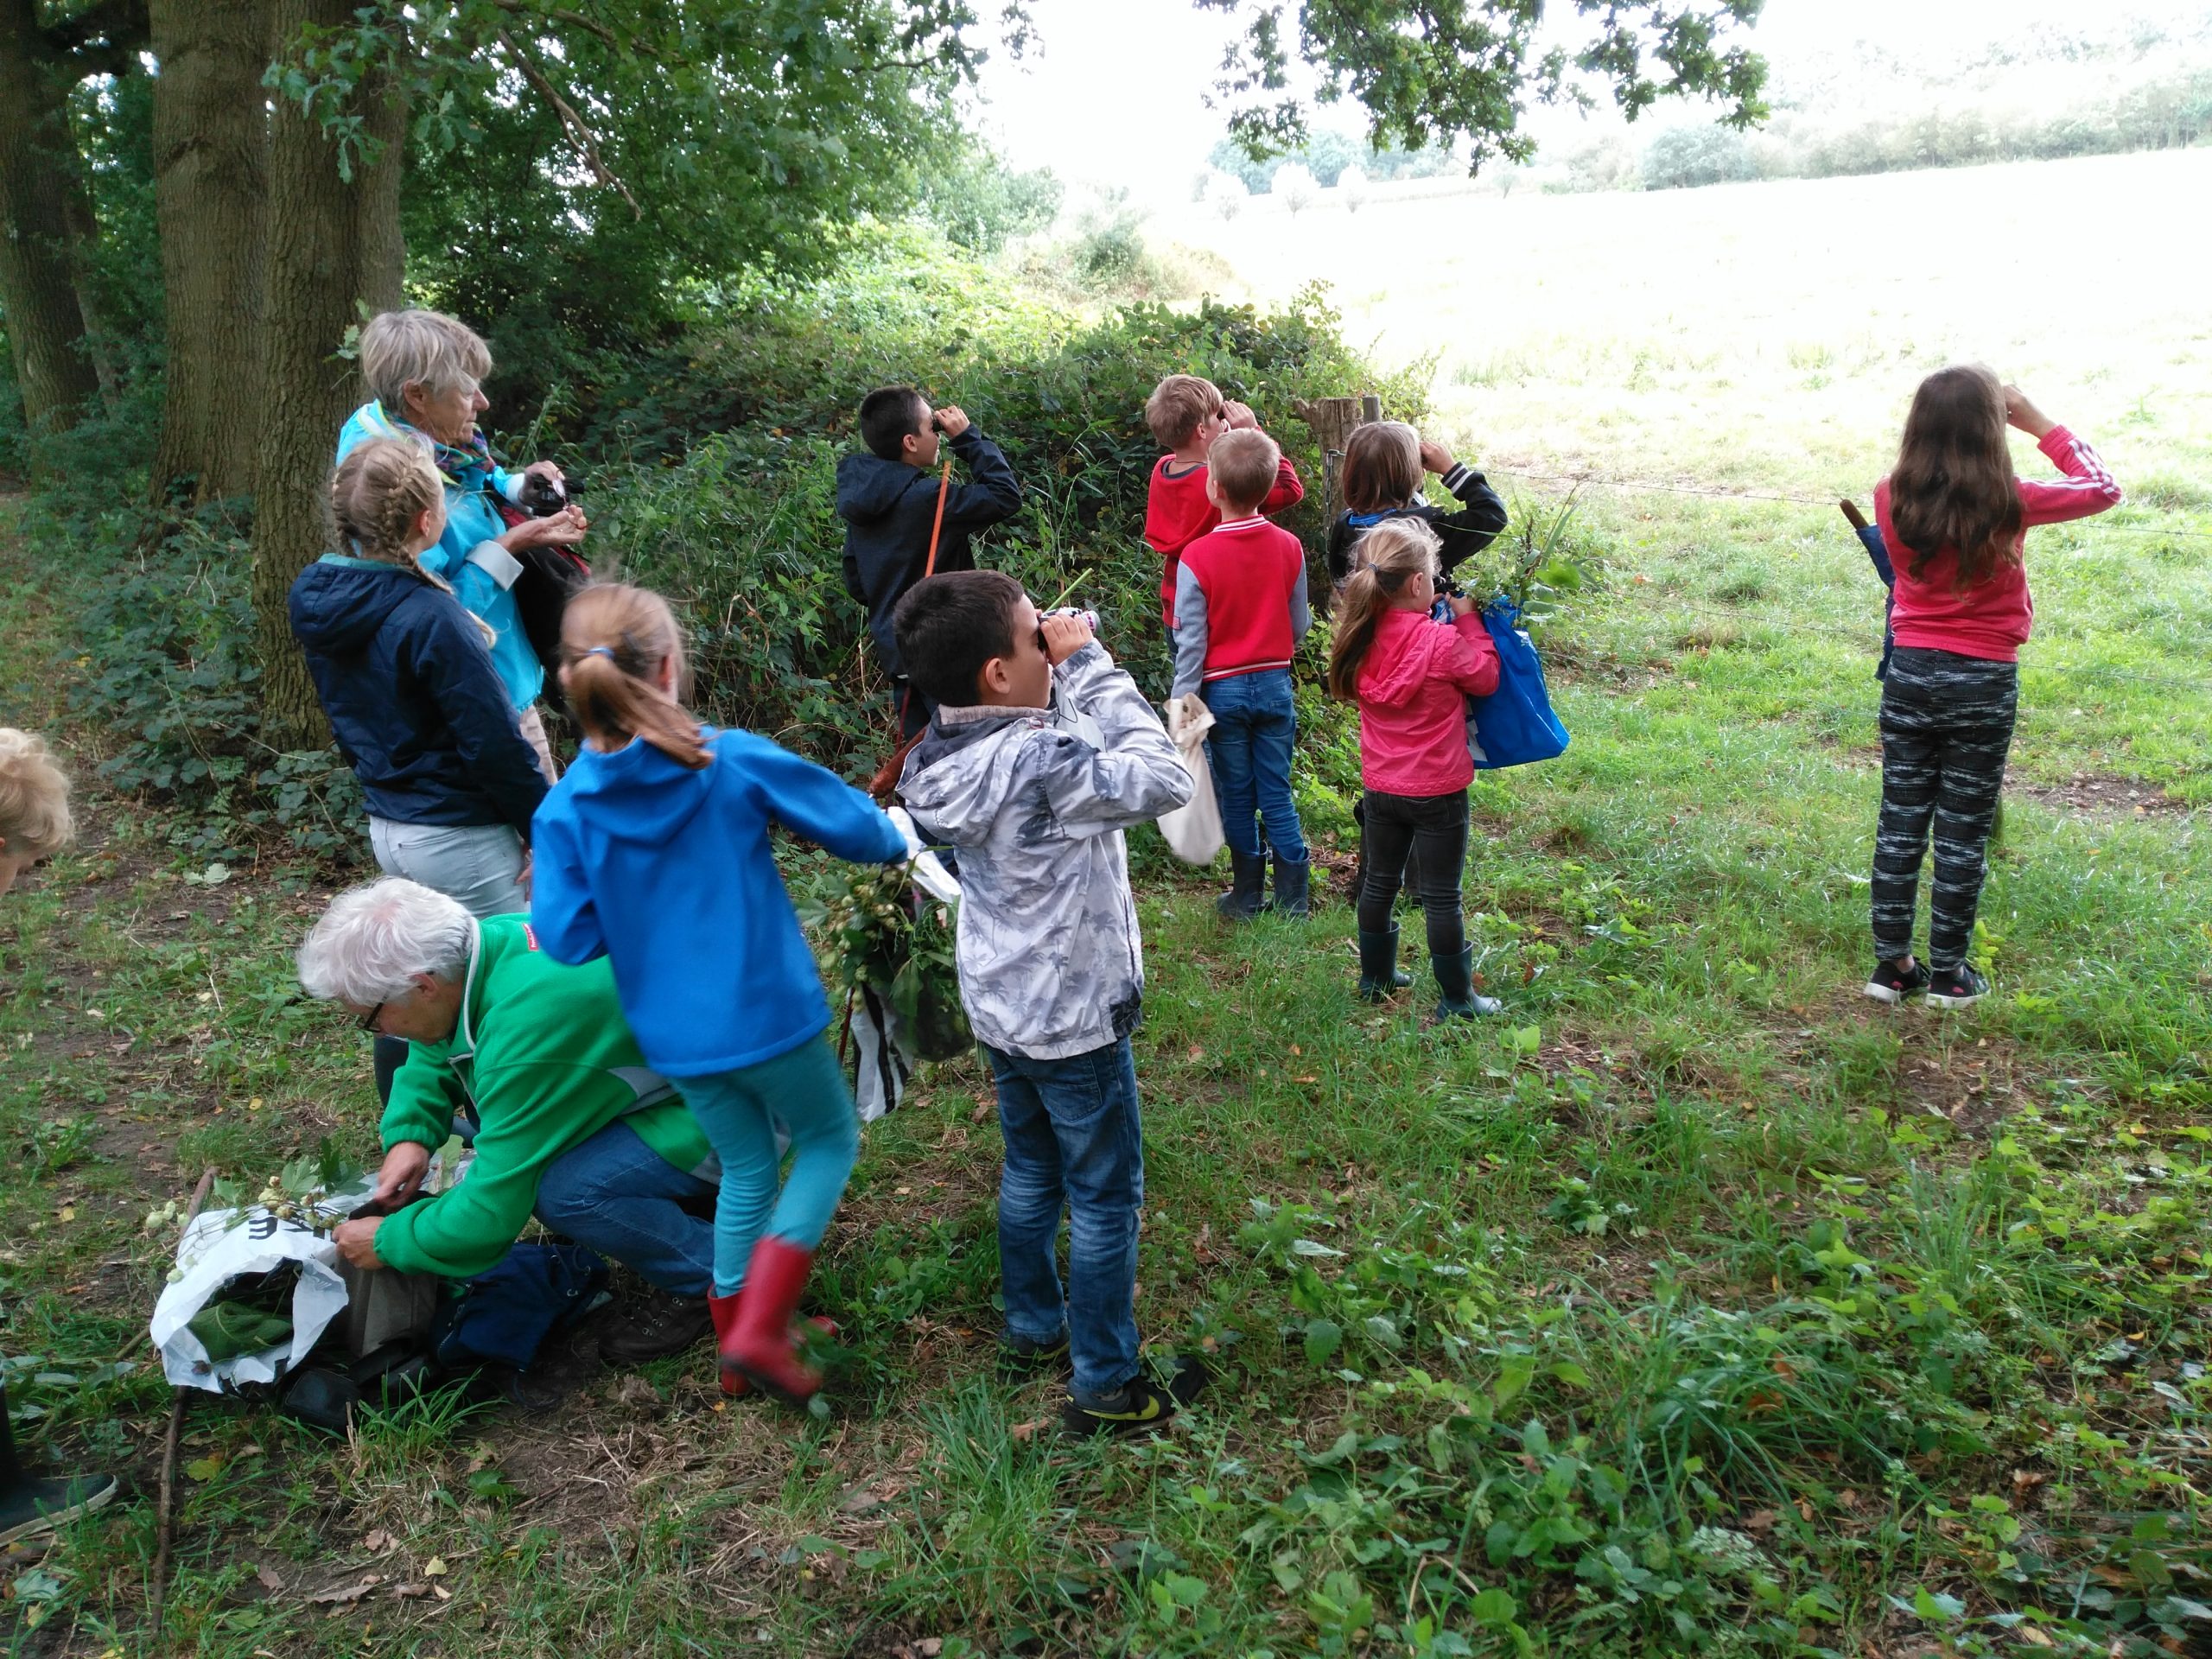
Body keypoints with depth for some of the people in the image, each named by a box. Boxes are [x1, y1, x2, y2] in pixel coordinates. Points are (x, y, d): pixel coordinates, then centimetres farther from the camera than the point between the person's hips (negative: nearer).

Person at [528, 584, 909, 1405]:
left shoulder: (564, 809, -10)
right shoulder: (733, 761, -16)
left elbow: (567, 938, -11)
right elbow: (851, 823, -9)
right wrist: (893, 843, 14)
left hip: (674, 1035, 4)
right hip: (768, 1013, -4)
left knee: (747, 1169, 23)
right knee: (829, 1139, 19)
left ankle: (738, 1350, 35)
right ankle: (762, 1328, 9)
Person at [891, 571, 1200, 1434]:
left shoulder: (944, 753, -6)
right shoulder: (1039, 764, -32)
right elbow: (1165, 780, -29)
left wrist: (1069, 670, -8)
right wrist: (1091, 664, -25)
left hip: (1001, 1005, 8)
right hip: (1074, 1017, -8)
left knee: (1031, 1169, 25)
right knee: (1107, 1199, 8)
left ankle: (1034, 1324, 44)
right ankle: (1106, 1386, 21)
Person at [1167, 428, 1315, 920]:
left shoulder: (1197, 557, -16)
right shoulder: (1289, 547, -5)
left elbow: (1191, 640, -13)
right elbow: (1300, 624, 5)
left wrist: (1182, 704, -5)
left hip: (1224, 689, -3)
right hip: (1275, 684, 3)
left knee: (1237, 797, 10)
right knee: (1277, 795, 10)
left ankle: (1248, 895, 20)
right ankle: (1294, 897, 13)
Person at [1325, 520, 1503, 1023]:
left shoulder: (1361, 636, -6)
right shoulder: (1442, 642, -22)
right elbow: (1486, 678, -5)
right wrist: (1468, 619, 1)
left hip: (1380, 787, 5)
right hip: (1437, 792, -5)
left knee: (1378, 882, 19)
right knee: (1441, 896, 5)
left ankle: (1375, 979, 34)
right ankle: (1457, 999, 17)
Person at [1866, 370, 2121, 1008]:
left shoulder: (1892, 499, -7)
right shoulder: (2008, 502, -14)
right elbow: (2102, 488, 3)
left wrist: (1943, 425, 10)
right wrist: (2041, 425, 5)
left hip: (1910, 673, 3)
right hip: (1982, 682, -3)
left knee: (1900, 823, 10)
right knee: (1963, 834, 7)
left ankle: (1891, 962, 17)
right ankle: (1947, 973, 16)